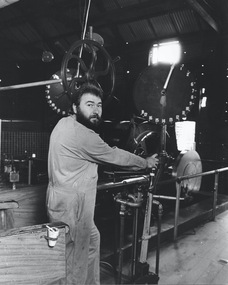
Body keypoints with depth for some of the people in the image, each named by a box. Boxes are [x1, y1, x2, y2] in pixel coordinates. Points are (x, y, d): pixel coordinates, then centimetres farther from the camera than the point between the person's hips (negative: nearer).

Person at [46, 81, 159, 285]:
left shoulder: (64, 123, 7)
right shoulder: (83, 135, -23)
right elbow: (115, 156, -12)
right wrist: (146, 163, 4)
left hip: (63, 199, 10)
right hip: (71, 206, -10)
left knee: (92, 239, 24)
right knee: (76, 259, 7)